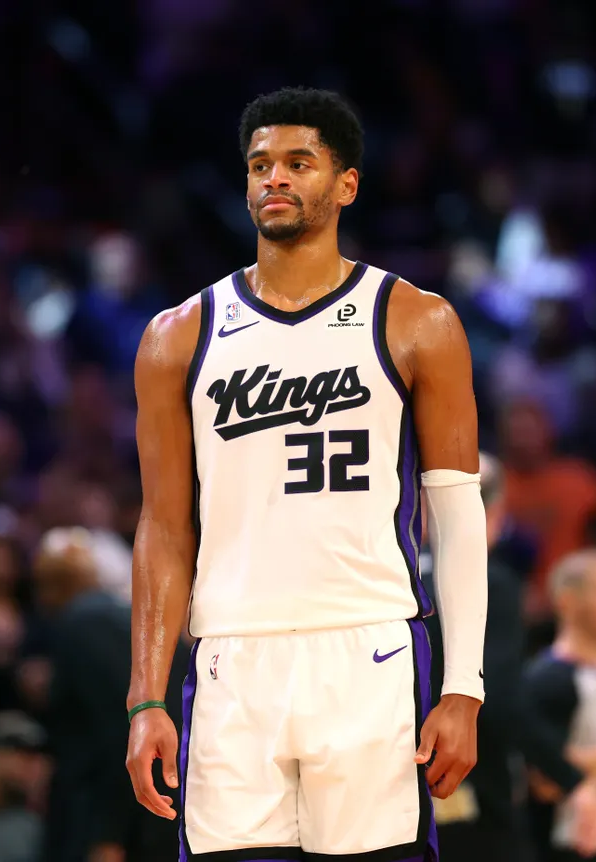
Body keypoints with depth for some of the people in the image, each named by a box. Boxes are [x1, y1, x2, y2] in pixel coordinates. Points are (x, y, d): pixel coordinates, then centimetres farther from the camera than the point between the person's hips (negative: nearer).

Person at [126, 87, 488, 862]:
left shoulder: (417, 326, 6)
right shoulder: (180, 339, 11)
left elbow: (458, 517, 4)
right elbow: (166, 531, 11)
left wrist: (464, 692, -5)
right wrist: (147, 702, 2)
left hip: (371, 662, -2)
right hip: (232, 670, 2)